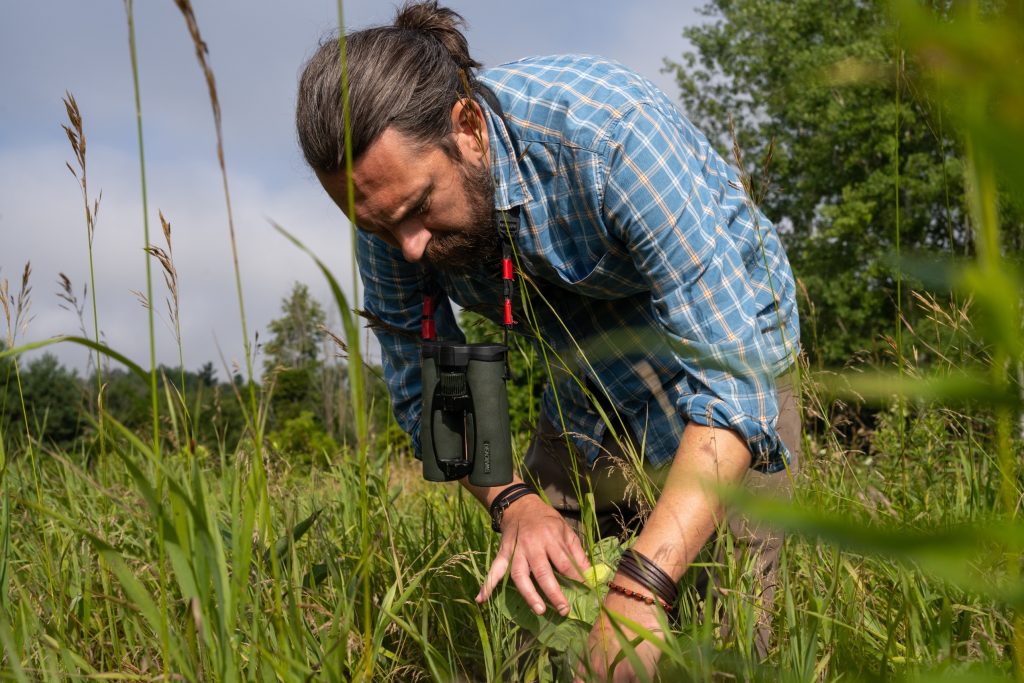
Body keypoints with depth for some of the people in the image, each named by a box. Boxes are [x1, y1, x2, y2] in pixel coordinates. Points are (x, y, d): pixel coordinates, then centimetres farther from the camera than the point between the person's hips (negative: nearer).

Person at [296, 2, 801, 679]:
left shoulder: (613, 134, -37)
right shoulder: (393, 203, -18)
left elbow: (731, 377, -39)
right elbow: (425, 392, -8)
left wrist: (641, 588, -47)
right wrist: (513, 501, -26)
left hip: (720, 338, -4)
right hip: (585, 379, 5)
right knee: (536, 597, 2)